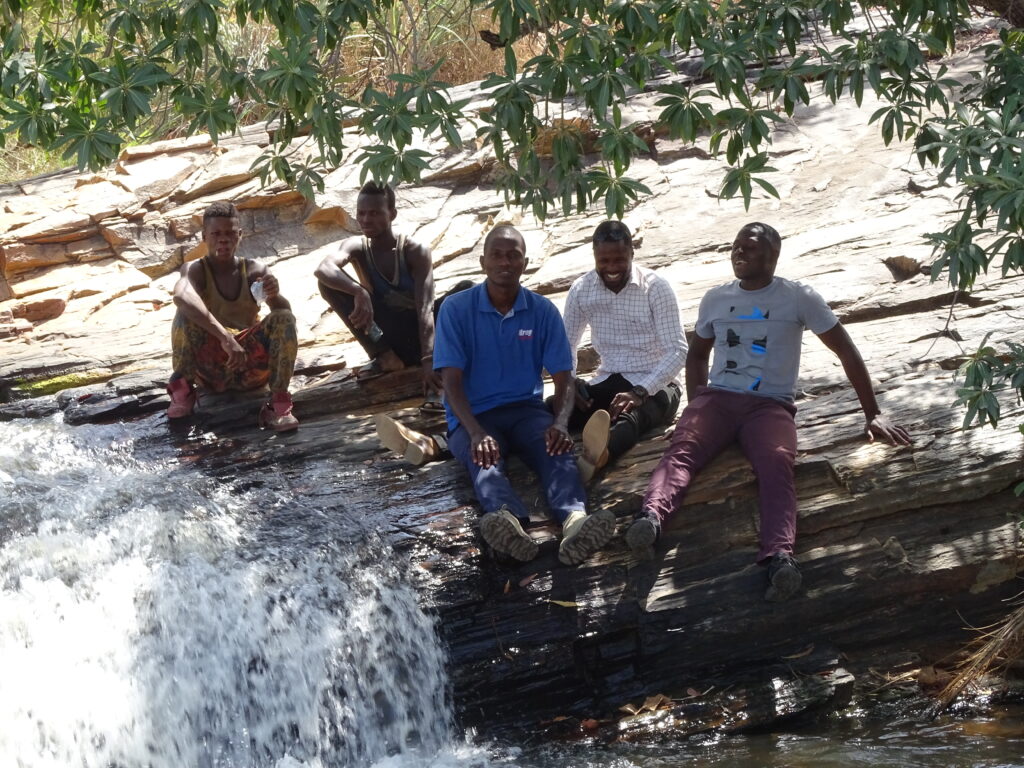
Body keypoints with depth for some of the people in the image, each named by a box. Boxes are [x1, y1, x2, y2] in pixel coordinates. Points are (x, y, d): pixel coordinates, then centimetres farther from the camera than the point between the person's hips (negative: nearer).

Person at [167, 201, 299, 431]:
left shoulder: (254, 270, 5)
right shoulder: (196, 270, -5)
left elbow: (285, 312, -7)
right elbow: (181, 295, -31)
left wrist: (274, 296, -33)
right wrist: (225, 337, -44)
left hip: (252, 366, 2)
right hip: (208, 367, -2)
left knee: (284, 318, -23)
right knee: (186, 312, -26)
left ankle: (279, 404, -29)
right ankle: (182, 391, -21)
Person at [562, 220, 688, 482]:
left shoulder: (656, 288, -9)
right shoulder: (581, 290, 3)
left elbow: (678, 351, -14)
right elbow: (566, 346, 13)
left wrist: (640, 392, -29)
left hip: (653, 385, -7)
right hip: (608, 382, 7)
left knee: (630, 415, -44)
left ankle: (595, 457, -75)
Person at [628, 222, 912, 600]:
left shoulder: (799, 298, 6)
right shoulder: (715, 299, 18)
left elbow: (846, 351, 9)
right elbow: (698, 353, 32)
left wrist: (872, 414, 5)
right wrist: (694, 406, 15)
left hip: (770, 405, -3)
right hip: (717, 397, 3)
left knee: (777, 464, -36)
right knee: (681, 449, -32)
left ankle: (779, 558, -59)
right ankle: (650, 519, -58)